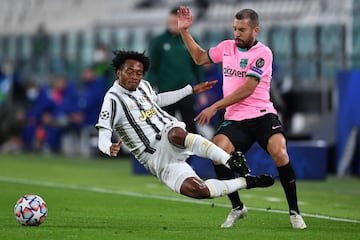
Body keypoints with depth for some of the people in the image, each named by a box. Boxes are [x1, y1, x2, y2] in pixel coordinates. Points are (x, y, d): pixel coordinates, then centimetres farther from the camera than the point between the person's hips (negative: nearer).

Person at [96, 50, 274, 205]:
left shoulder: (143, 86, 13)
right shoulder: (114, 99, -7)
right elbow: (103, 139, -12)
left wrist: (192, 89, 38)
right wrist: (110, 149, -36)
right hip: (157, 160, -3)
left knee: (176, 133, -39)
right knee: (197, 190, -29)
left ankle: (230, 161, -44)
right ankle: (246, 182, -15)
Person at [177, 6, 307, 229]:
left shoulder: (262, 53, -7)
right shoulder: (227, 47, 12)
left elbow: (247, 89, -15)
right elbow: (200, 58, 30)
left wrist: (215, 107, -15)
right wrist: (184, 31, 21)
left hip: (262, 115, -4)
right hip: (235, 119, 4)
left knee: (279, 153, -29)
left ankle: (294, 211, -11)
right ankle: (237, 207, -3)